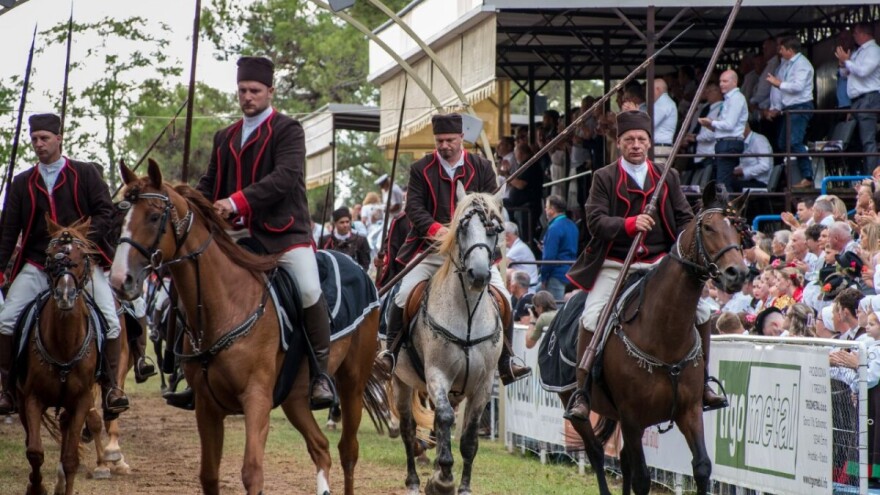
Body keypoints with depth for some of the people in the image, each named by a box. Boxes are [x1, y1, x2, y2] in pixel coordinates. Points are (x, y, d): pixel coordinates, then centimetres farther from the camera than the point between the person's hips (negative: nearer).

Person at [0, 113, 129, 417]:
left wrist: (84, 239, -17)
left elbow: (105, 213, -1)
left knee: (110, 322, -18)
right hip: (37, 264, 2)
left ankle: (110, 387, -5)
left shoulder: (86, 174, 6)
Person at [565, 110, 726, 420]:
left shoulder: (668, 177, 9)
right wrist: (629, 224, -28)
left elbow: (684, 219, 10)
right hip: (615, 264, -3)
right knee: (591, 319, -20)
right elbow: (595, 220, -11)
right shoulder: (604, 177, 0)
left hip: (659, 263, 3)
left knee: (700, 313, -8)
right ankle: (581, 392, -9)